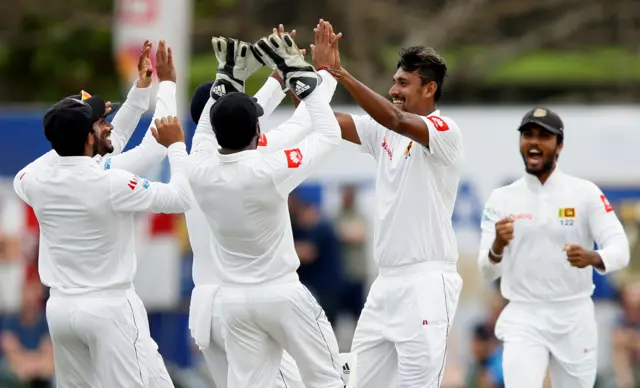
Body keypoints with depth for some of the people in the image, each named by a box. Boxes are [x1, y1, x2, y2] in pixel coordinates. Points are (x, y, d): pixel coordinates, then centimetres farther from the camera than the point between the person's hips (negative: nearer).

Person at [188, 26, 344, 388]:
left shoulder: (201, 172, -8)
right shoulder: (269, 171, -20)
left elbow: (207, 130, 16)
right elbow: (329, 135, -8)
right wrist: (301, 75, -3)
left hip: (234, 299, 4)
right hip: (282, 293, -4)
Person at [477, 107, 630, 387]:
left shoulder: (585, 193, -1)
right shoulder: (501, 199, 2)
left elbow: (620, 250, -11)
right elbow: (488, 271, -4)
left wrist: (592, 258, -34)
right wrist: (497, 246, -27)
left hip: (575, 320, 1)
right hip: (524, 318, -1)